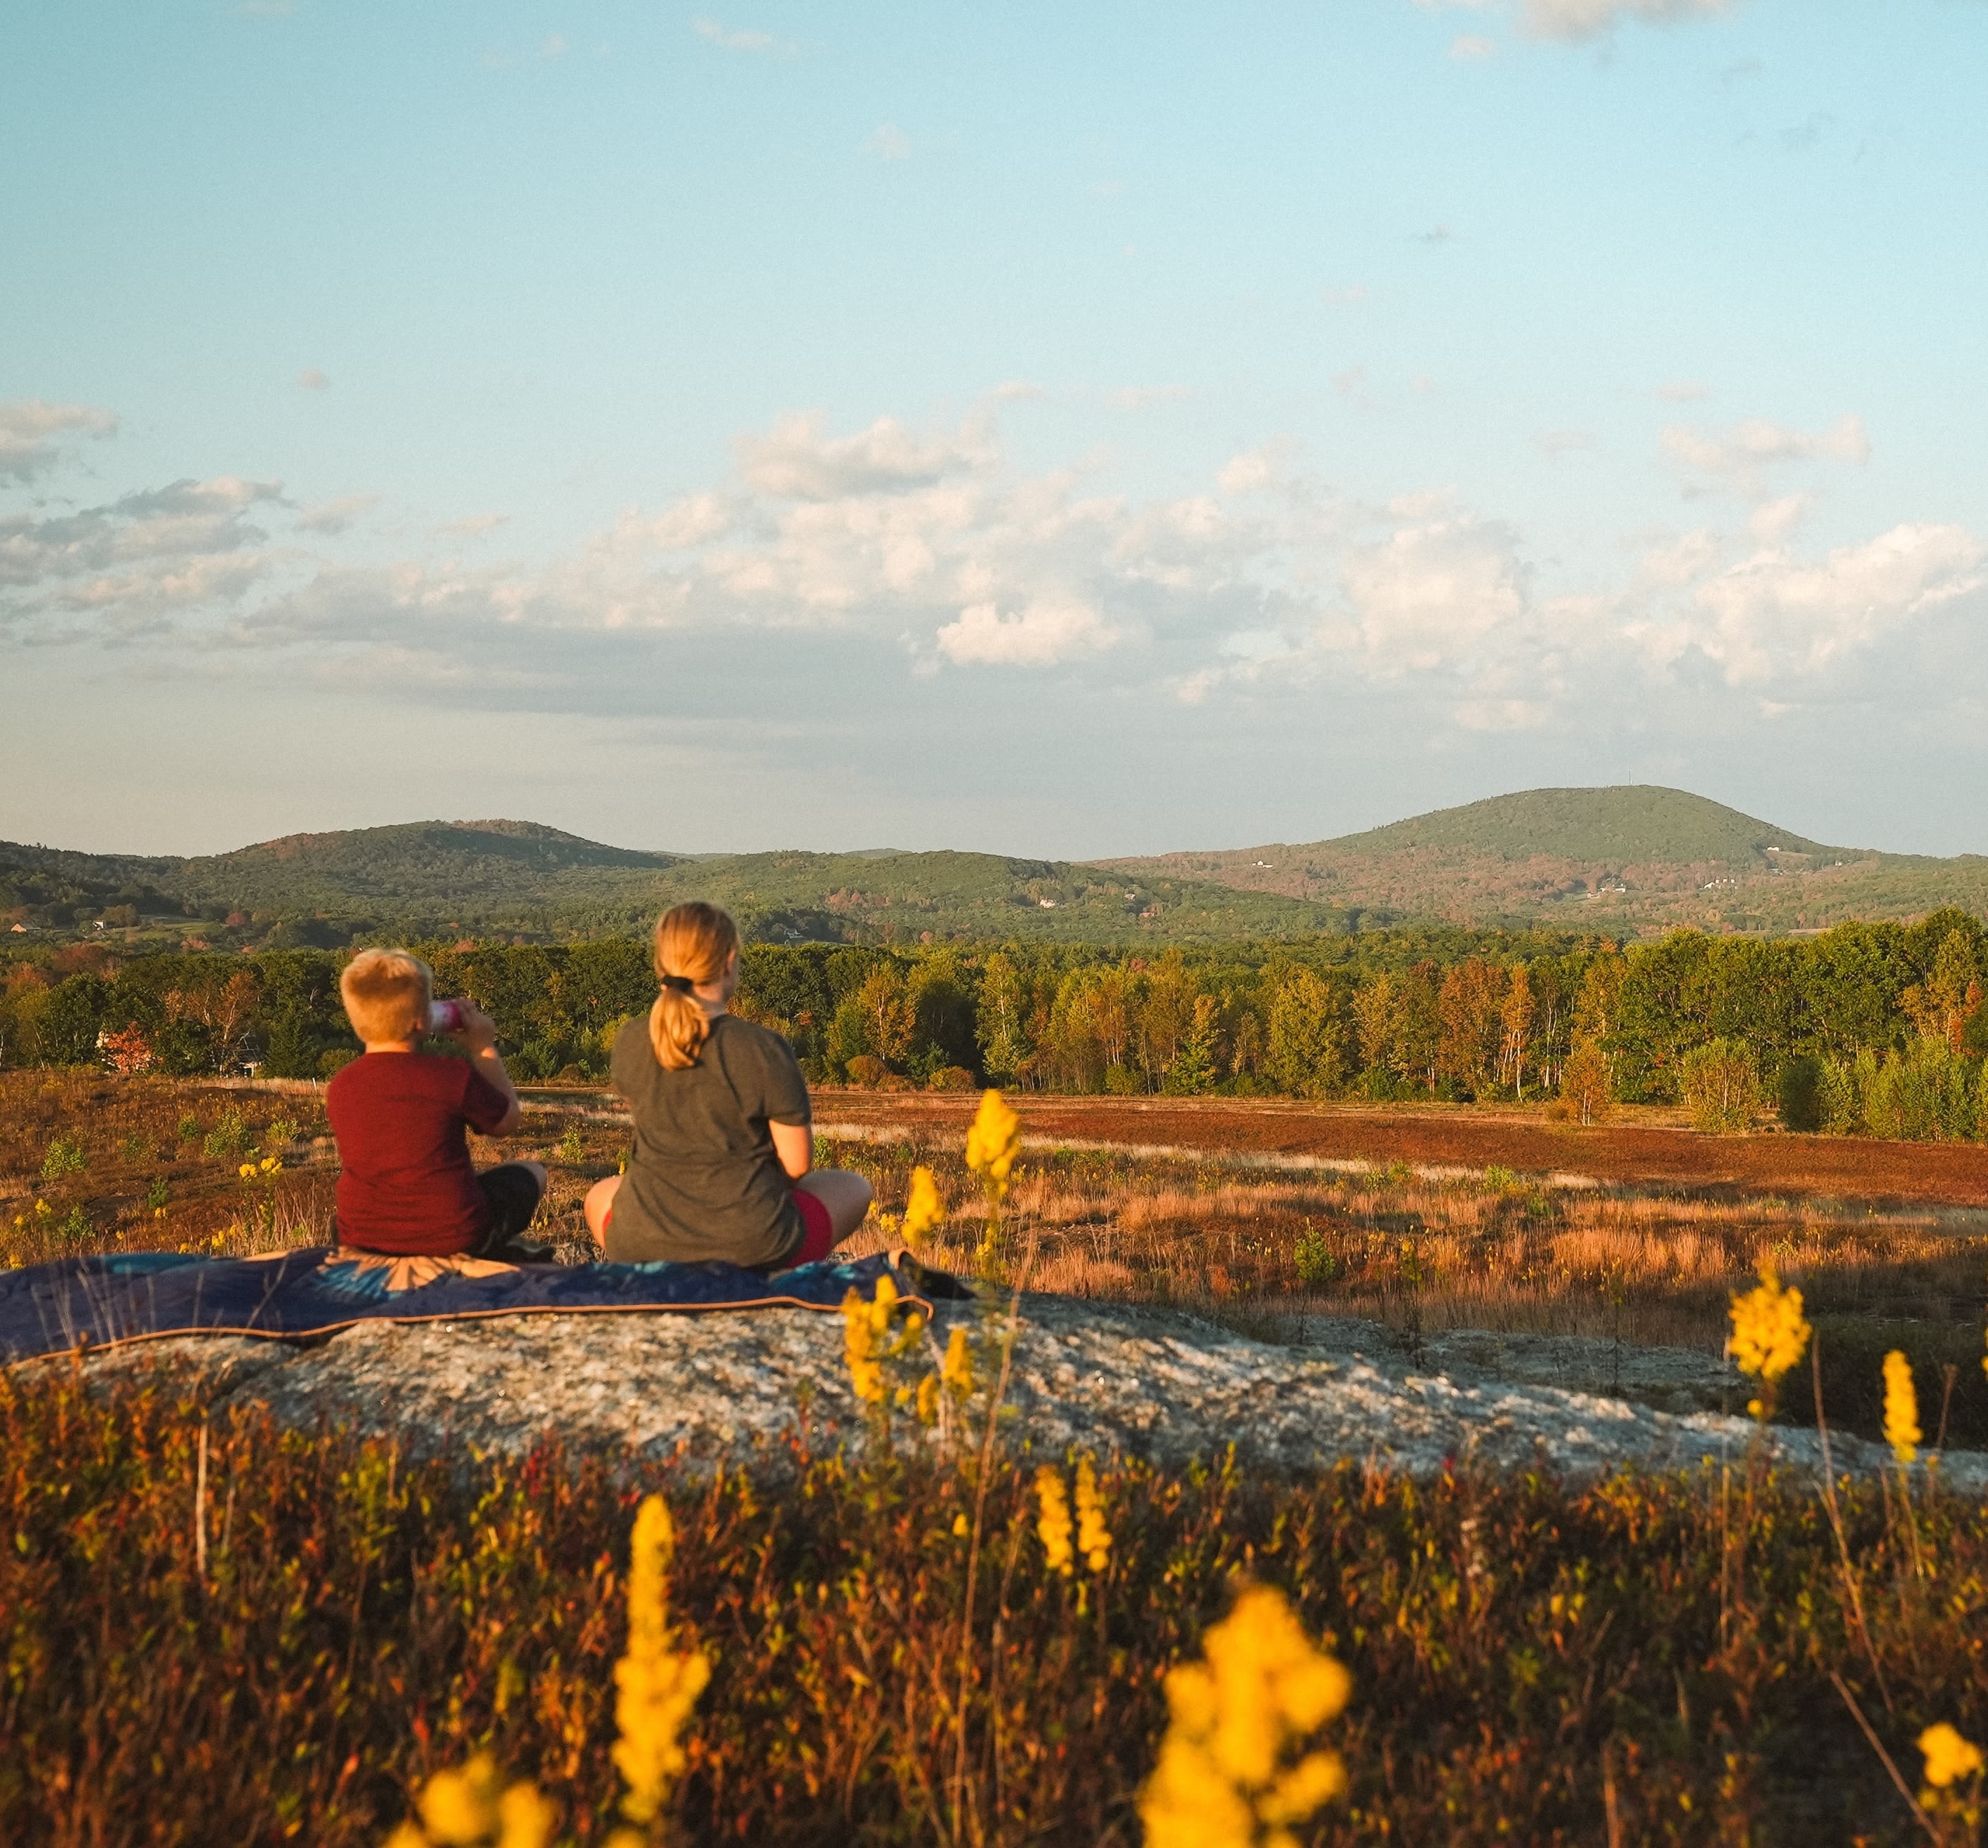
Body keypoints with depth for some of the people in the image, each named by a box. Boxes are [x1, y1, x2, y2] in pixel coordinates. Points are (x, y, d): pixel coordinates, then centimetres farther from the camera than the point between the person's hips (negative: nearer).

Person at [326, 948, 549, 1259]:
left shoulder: (339, 1089, -3)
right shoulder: (453, 1076, -16)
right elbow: (509, 1121, 3)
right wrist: (483, 1048, 12)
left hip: (361, 1242, 4)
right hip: (453, 1238, -4)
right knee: (531, 1172, 23)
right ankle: (497, 1254, 41)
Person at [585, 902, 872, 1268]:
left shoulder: (630, 1042, -5)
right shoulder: (764, 1049, -15)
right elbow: (797, 1164, -9)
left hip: (642, 1245, 3)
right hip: (751, 1244, -3)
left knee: (600, 1196, 39)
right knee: (852, 1187, 27)